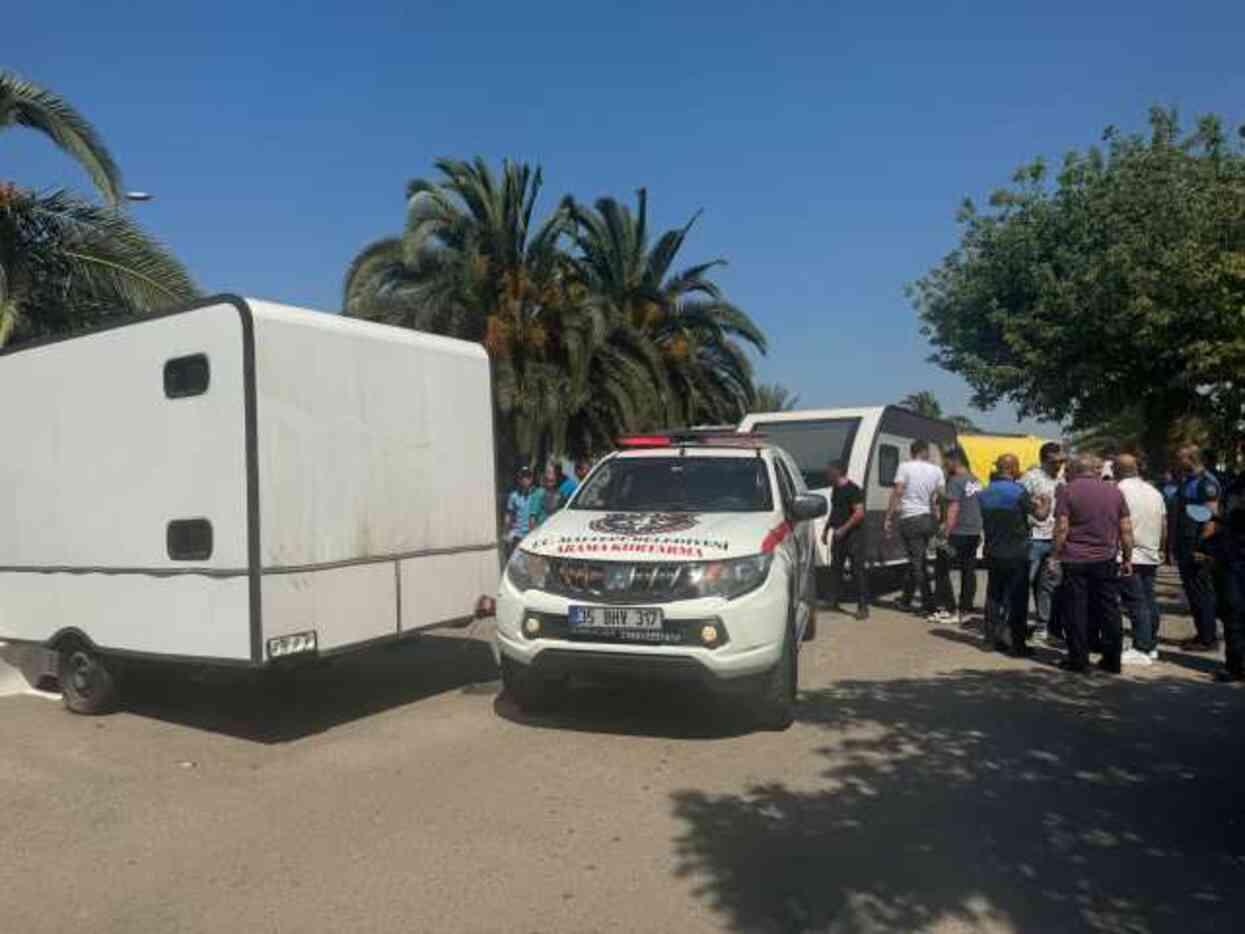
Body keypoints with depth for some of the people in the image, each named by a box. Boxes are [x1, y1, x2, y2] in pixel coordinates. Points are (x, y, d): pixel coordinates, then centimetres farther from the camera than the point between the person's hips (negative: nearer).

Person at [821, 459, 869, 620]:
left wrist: (843, 529, -22)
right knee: (835, 567, 13)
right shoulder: (835, 489, 14)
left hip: (853, 534, -9)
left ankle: (863, 606, -6)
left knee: (858, 569, -8)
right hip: (839, 534, 9)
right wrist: (826, 530, 21)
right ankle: (833, 601, 22)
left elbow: (859, 513, -20)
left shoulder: (852, 489, -14)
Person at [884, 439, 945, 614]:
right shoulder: (936, 470, 7)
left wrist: (888, 518, -7)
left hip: (910, 519, -5)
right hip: (928, 519, 5)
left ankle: (929, 603, -3)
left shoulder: (905, 467, -6)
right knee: (916, 561, 15)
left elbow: (897, 493, -10)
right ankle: (906, 600, 25)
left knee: (917, 563, -1)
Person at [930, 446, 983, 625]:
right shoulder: (976, 481, 12)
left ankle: (949, 610, -2)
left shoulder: (956, 481, -14)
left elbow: (953, 509, -19)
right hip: (975, 532, 8)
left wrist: (946, 533, -19)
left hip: (959, 532, -8)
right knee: (969, 571, 11)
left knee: (942, 569, 0)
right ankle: (965, 609, 16)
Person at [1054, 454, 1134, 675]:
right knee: (1109, 609, 10)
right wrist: (1127, 558, 13)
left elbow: (1062, 528, -11)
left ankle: (1078, 659, 7)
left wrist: (1056, 555, -4)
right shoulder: (1114, 491, 8)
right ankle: (1113, 660, 16)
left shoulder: (1067, 491, -4)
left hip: (1075, 560, -3)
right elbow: (1126, 529, 8)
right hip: (1106, 560, 4)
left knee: (1077, 610, 3)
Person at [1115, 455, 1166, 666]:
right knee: (1149, 600, 13)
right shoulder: (1154, 492, 12)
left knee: (1136, 603, -6)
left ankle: (1142, 649, -5)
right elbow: (1164, 526, 16)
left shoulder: (1119, 490, -11)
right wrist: (1161, 549, 26)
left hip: (1129, 556, -7)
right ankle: (1151, 646, 19)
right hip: (1151, 555, 7)